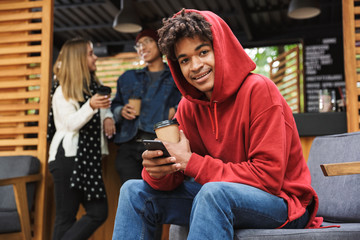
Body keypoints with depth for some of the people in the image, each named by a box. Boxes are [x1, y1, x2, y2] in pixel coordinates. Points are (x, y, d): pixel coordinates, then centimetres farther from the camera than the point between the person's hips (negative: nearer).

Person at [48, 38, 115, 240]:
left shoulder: (95, 85, 14)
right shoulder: (63, 90, -5)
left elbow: (106, 106, 28)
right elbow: (71, 124, -14)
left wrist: (108, 117, 5)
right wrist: (91, 106, -30)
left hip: (90, 158, 7)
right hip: (69, 157, -7)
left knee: (99, 212, 0)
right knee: (67, 216, -6)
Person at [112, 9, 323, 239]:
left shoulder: (258, 90, -18)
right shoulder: (189, 106, 1)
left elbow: (268, 176, -23)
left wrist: (191, 162, -22)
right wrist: (158, 170, -25)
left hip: (281, 201, -6)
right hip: (220, 199, 6)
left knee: (215, 192, -38)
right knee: (135, 192, -3)